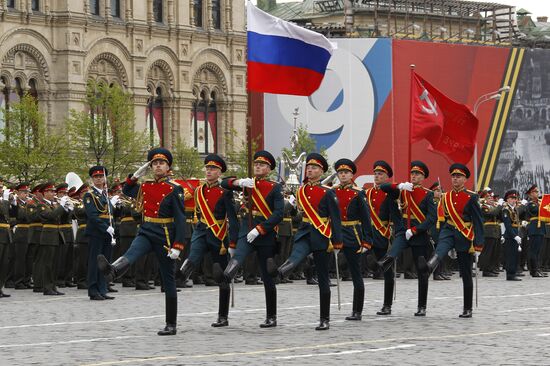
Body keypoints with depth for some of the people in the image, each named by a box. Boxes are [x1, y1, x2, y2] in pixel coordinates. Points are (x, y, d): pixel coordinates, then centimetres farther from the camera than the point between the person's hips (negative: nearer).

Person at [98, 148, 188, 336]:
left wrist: (177, 246, -19)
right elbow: (126, 190, 29)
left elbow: (180, 219, -11)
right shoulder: (145, 187, 10)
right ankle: (112, 270, -62)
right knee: (131, 253, -30)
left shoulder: (174, 189, -7)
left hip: (164, 236, -4)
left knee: (168, 280, 3)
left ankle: (171, 325, 8)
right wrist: (136, 175, 11)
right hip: (146, 232, 4)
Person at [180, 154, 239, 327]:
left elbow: (233, 220, -13)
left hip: (219, 236, -4)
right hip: (200, 233, 4)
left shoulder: (225, 193, -8)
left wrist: (232, 244, -19)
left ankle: (223, 317, 9)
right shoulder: (199, 191, 7)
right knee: (192, 260, -28)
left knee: (222, 278, 3)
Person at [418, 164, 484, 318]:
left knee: (466, 275, 3)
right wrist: (441, 236, 24)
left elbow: (478, 222, -6)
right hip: (448, 231, 3)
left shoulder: (471, 197, -4)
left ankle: (467, 309, 10)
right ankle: (429, 265, -68)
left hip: (464, 236, -3)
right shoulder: (446, 197, 10)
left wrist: (478, 245, -12)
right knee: (441, 248, -35)